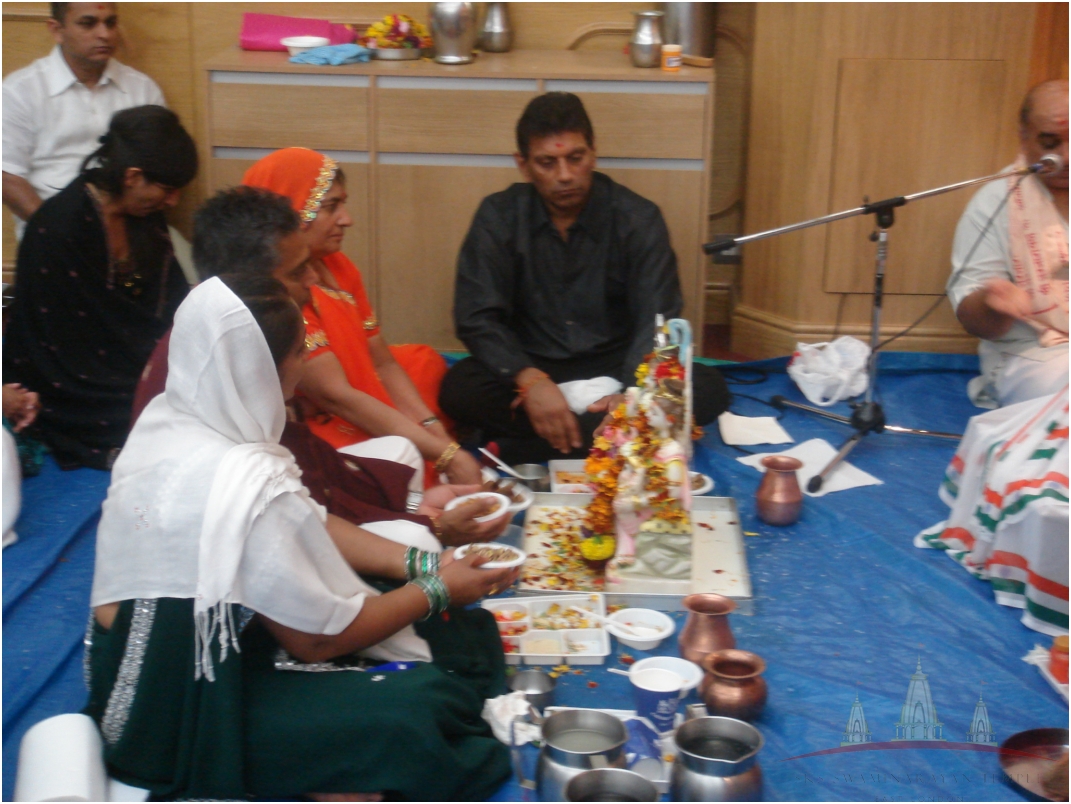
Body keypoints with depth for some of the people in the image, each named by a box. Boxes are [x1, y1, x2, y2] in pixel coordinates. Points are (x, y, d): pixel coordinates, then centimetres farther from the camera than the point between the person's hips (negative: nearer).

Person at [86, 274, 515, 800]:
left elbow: (307, 525, 6)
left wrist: (416, 562, 0)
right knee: (424, 708, -16)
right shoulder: (244, 486, -32)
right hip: (184, 718, -9)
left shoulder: (169, 418, -4)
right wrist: (436, 591, -6)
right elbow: (318, 638, -19)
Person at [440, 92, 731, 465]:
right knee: (459, 389, -30)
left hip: (616, 369, 1)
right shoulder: (499, 217, -5)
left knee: (709, 389, -26)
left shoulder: (638, 219, -6)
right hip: (532, 366, -1)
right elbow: (478, 318, -11)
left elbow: (657, 322, -12)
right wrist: (531, 380, -30)